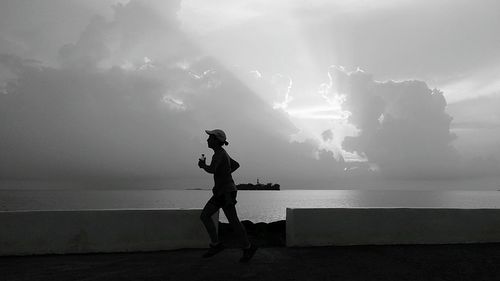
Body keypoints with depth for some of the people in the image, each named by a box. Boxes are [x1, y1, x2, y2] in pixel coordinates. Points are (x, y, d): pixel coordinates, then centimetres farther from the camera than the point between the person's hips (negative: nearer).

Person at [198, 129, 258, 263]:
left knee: (233, 221, -1)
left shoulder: (219, 153, -17)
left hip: (226, 192, -10)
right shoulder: (222, 153, 13)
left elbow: (211, 169, -32)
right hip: (221, 192, 10)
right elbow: (236, 165, 26)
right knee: (204, 216, 4)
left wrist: (202, 164, -11)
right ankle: (216, 245, 9)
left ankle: (248, 248, 14)